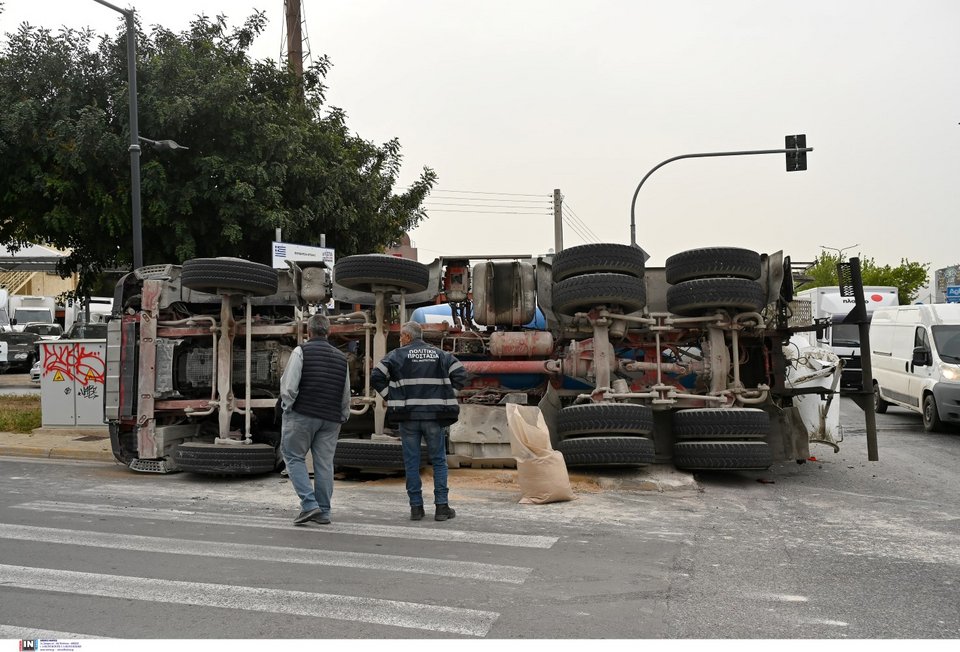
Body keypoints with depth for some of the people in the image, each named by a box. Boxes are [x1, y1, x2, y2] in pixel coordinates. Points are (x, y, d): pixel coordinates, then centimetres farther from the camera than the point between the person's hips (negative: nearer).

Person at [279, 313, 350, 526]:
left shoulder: (301, 351, -3)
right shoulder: (341, 357, 14)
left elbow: (289, 385, -12)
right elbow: (346, 395, 14)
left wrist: (287, 407, 0)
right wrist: (342, 417, 21)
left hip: (302, 414, -5)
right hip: (330, 419, 5)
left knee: (294, 456, 6)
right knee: (324, 463, 7)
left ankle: (309, 504, -6)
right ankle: (323, 512, 11)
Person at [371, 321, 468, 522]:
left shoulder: (397, 355, 1)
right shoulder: (440, 355, 10)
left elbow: (376, 377, -6)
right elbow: (461, 374, 4)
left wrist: (391, 398, 3)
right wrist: (447, 396, 8)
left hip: (408, 416, -1)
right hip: (434, 416, 1)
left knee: (411, 462, 7)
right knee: (439, 461, 9)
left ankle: (416, 507, 10)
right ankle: (441, 506, 6)